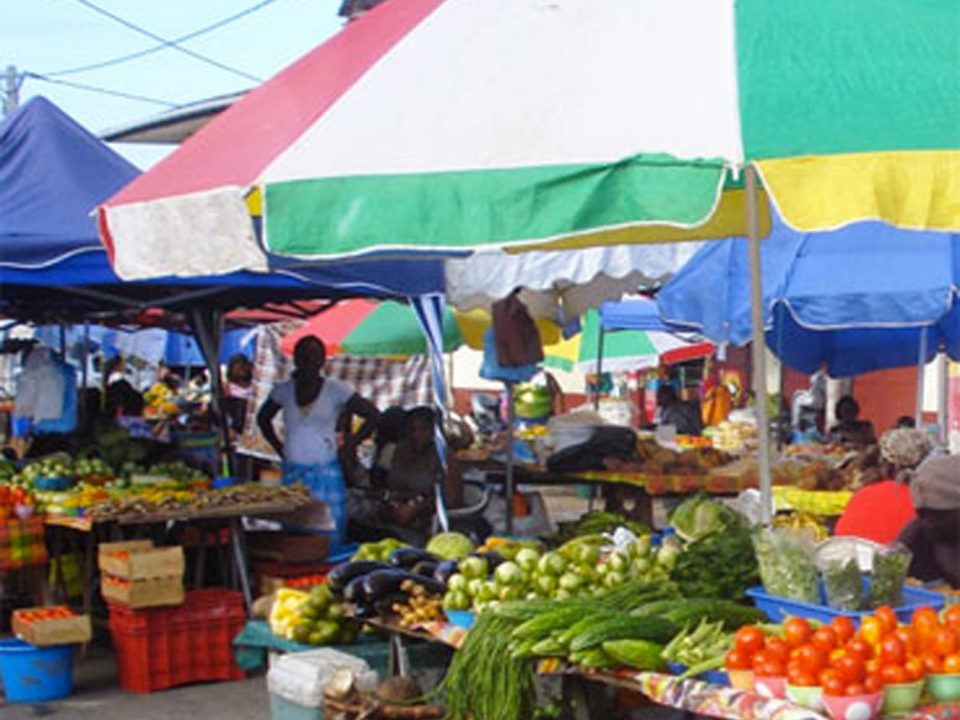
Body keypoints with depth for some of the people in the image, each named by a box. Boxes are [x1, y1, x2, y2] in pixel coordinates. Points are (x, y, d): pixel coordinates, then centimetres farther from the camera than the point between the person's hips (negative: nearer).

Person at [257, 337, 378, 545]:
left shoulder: (336, 390, -3)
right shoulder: (284, 390, 6)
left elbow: (373, 415, 1)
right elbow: (263, 418, 22)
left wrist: (351, 445, -1)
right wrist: (279, 447, 11)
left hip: (325, 472, -2)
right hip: (292, 473, 2)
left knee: (329, 535, -3)